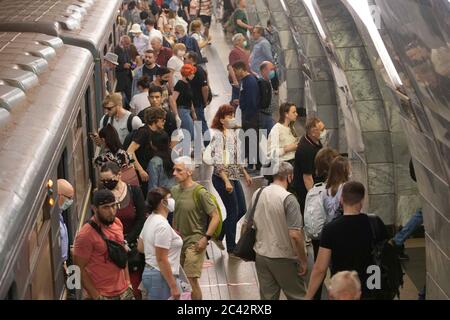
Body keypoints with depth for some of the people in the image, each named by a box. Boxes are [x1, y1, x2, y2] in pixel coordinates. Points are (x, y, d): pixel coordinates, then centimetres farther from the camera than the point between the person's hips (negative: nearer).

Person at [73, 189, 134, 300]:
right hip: (103, 295, -6)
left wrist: (128, 281, 11)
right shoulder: (86, 235, -19)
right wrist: (96, 296, -14)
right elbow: (79, 269, -15)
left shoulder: (117, 223, 2)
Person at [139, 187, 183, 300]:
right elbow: (161, 260, -22)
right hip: (161, 277, -9)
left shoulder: (151, 220, 9)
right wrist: (173, 286, -19)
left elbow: (140, 247, 18)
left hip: (149, 272, 9)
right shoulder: (163, 225, -20)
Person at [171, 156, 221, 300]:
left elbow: (216, 217, -14)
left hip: (194, 242, -7)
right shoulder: (174, 190, 5)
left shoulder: (200, 192, -15)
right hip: (178, 240, 7)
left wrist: (206, 238, -16)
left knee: (191, 279, -10)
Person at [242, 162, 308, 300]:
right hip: (283, 258, -6)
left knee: (267, 296, 16)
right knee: (296, 296, 9)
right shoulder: (288, 199, -18)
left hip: (261, 256, 6)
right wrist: (303, 261, -12)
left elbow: (245, 225, 10)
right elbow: (295, 235, -22)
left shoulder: (257, 194, 2)